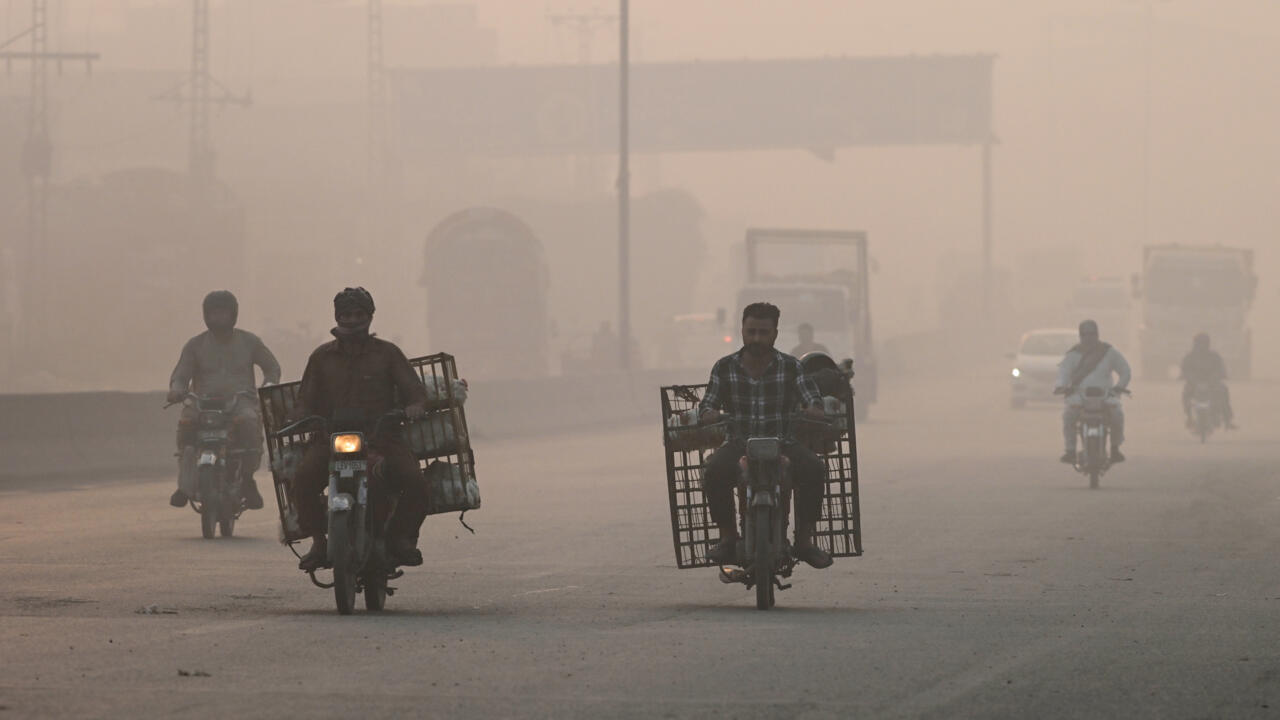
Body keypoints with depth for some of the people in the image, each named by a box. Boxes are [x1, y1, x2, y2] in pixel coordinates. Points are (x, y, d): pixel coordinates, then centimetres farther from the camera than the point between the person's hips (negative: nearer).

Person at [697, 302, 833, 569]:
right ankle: (727, 536, -14)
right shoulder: (725, 368, 6)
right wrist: (708, 413, -19)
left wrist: (814, 409, -27)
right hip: (739, 445, 0)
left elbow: (812, 398, -2)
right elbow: (708, 403, 6)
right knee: (714, 471, -33)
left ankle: (804, 539, -16)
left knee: (814, 469, -30)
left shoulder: (791, 367, 3)